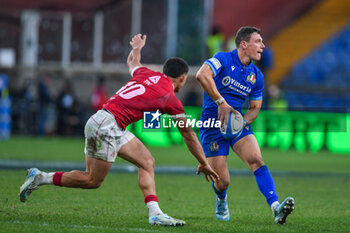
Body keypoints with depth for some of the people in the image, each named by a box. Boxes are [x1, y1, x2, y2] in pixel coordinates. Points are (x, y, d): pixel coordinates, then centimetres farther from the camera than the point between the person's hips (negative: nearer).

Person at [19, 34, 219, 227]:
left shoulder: (147, 74, 13)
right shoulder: (171, 100, -4)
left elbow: (132, 62, 38)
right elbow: (188, 135, 4)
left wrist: (137, 48, 60)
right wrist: (204, 164, 14)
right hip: (108, 125, -9)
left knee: (147, 162, 8)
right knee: (93, 181, 0)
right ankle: (41, 178, 5)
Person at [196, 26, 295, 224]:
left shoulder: (257, 76, 8)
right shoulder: (224, 59, -9)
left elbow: (255, 107, 16)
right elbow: (202, 75, -28)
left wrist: (243, 121, -7)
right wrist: (221, 103, -33)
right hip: (213, 125, -4)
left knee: (256, 160, -23)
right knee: (222, 181, -5)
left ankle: (276, 208, -33)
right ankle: (222, 200, 33)